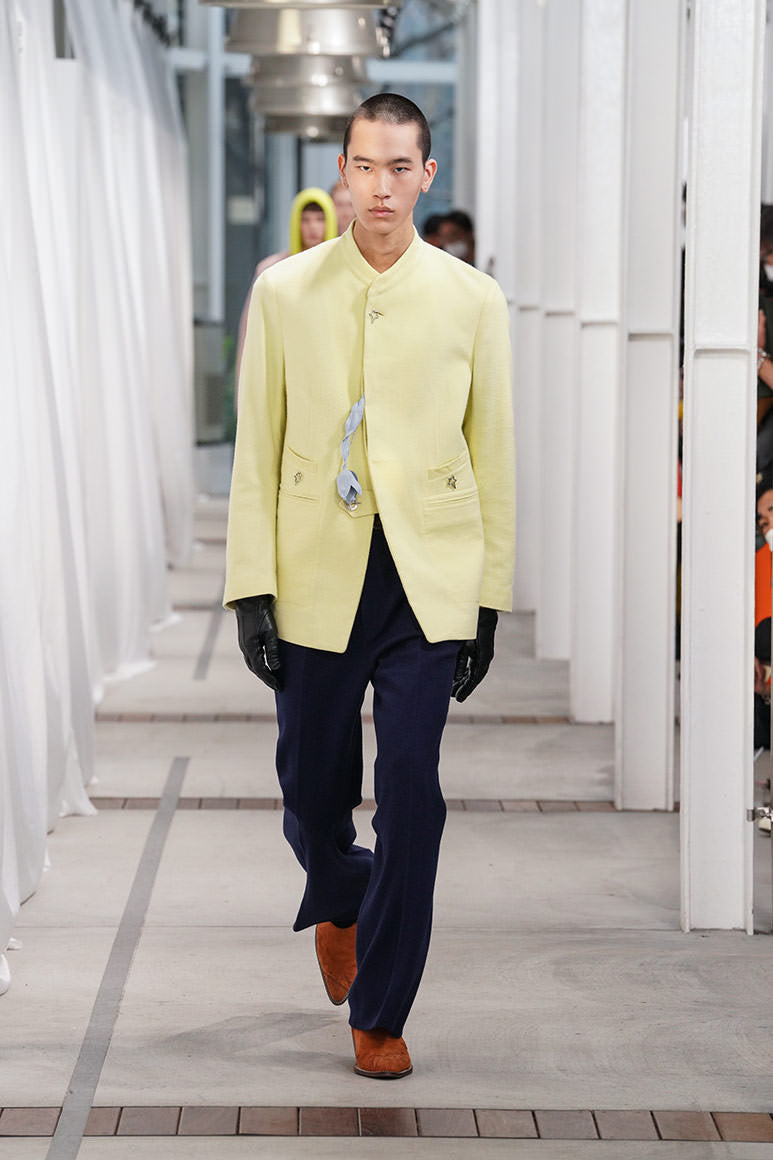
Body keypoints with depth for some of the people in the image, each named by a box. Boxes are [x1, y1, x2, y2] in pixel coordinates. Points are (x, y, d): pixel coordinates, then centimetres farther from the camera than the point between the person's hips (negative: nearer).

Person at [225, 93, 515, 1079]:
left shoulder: (472, 298, 3)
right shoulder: (284, 292, 4)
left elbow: (493, 454, 6)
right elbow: (256, 449, 4)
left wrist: (487, 601, 4)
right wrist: (252, 588, -2)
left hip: (428, 580, -1)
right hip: (317, 578, 1)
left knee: (412, 796, -5)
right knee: (312, 792, 10)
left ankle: (379, 1013, 8)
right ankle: (338, 902, 45)